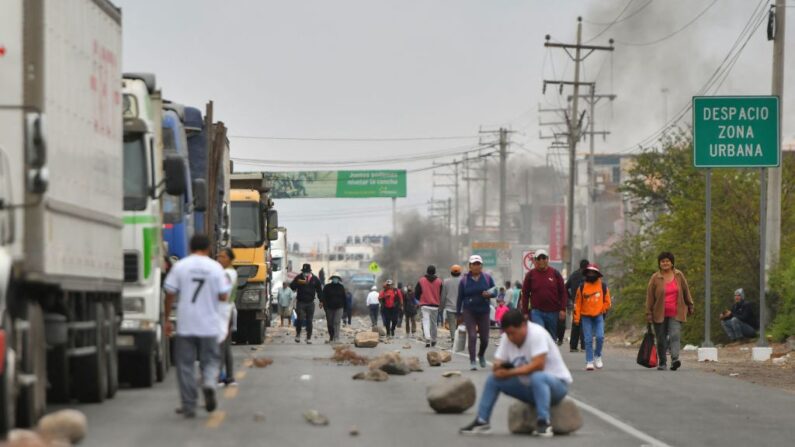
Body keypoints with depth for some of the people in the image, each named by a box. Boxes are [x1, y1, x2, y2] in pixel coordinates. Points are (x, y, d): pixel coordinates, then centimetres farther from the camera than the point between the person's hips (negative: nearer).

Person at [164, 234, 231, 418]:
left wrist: (167, 319, 8)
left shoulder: (180, 266, -1)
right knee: (210, 359, 14)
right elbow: (223, 296, -2)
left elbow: (170, 294, -1)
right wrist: (227, 284, 19)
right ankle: (209, 383, -17)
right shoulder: (215, 267, -2)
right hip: (209, 325, 0)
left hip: (185, 325, 0)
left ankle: (189, 406, 5)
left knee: (185, 364, 7)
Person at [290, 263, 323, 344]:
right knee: (300, 319, -13)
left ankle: (309, 338, 11)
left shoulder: (315, 279, 1)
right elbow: (292, 286, -8)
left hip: (310, 303, 2)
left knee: (309, 321, 4)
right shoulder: (298, 278, -3)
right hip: (300, 302, -2)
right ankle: (298, 334, 8)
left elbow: (319, 291, 9)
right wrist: (298, 282, -26)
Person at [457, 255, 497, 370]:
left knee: (485, 338, 6)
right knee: (472, 336, -12)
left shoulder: (487, 278, 3)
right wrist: (458, 313, 5)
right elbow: (460, 298, 5)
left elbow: (495, 292, 7)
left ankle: (481, 355, 37)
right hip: (469, 312, -2)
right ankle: (472, 361, -5)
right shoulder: (464, 280, 0)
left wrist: (489, 294, -17)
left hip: (483, 312, 2)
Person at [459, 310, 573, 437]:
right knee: (493, 378, -3)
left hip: (557, 383, -7)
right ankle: (481, 421, 4)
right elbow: (497, 363, -1)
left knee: (537, 377, -39)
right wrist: (498, 367, -26)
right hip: (528, 386, 7)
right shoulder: (506, 338, -2)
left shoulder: (537, 333, -24)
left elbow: (538, 365, -32)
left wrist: (510, 372, -28)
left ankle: (544, 423, -35)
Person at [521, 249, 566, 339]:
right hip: (537, 312, -2)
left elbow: (562, 292, 5)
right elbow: (525, 294, 6)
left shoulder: (555, 273, 3)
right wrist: (525, 312, 2)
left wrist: (563, 309, -3)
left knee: (552, 338, 11)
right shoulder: (530, 275, 2)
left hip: (553, 312, 2)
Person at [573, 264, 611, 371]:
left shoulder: (603, 287, 2)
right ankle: (589, 362, 3)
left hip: (598, 316, 0)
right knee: (588, 340, -2)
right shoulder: (582, 287, 1)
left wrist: (602, 310, 0)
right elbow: (577, 303, 3)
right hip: (586, 317, 0)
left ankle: (597, 355, 10)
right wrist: (577, 318, -1)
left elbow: (607, 301, 11)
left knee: (600, 337, -14)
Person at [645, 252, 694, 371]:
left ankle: (675, 359, -29)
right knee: (661, 339, 6)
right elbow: (650, 296, -1)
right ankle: (662, 363, 19)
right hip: (660, 314, 0)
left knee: (675, 335, -17)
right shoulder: (655, 278, -2)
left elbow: (686, 291, 13)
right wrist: (649, 313, -4)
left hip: (675, 314, 0)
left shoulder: (679, 275, 4)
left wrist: (690, 306, 13)